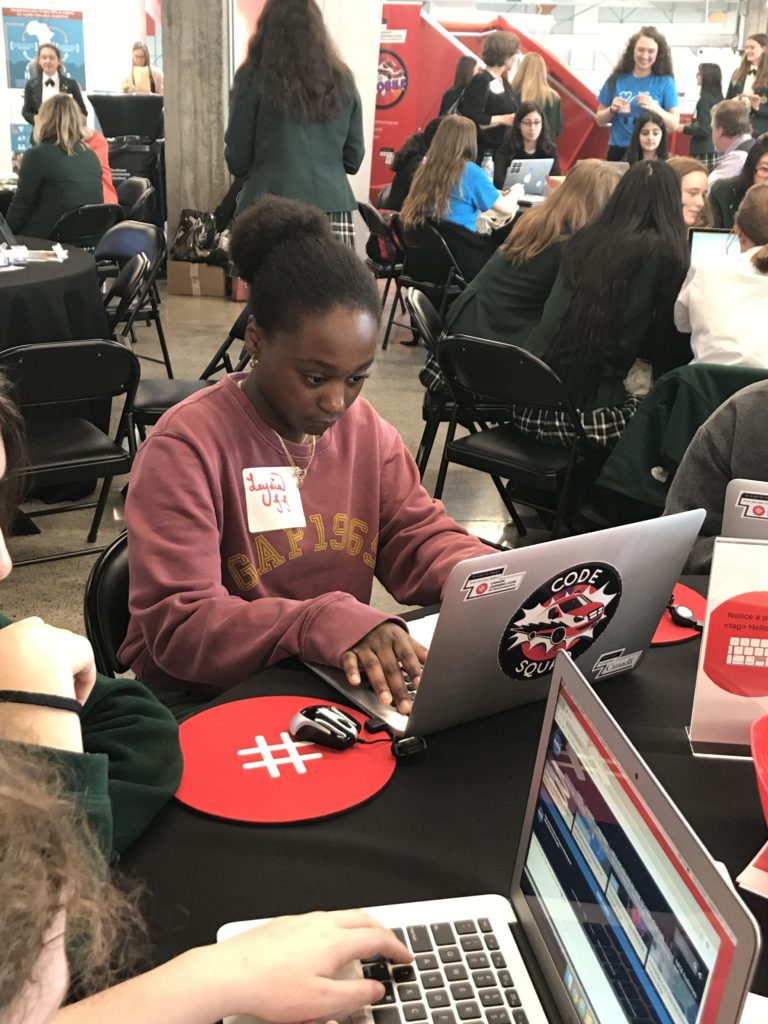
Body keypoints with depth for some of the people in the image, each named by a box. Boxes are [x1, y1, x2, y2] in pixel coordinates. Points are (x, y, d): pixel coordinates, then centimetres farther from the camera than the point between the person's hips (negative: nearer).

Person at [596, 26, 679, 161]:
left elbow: (674, 125, -2)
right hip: (618, 151, 1)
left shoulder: (665, 82, 2)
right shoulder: (617, 79, 6)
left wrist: (655, 108, -19)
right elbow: (600, 120, 11)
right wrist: (612, 110, -10)